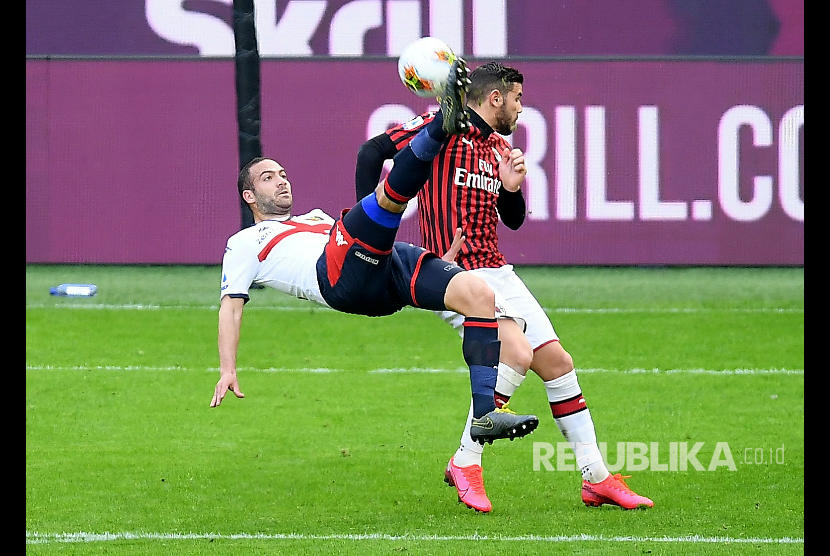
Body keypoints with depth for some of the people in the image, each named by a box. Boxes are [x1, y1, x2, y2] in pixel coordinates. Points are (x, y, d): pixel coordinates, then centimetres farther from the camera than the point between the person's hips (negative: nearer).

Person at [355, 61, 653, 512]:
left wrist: (512, 187, 1)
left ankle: (596, 478, 14)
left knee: (557, 361, 6)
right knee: (517, 352, -26)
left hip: (497, 271, 9)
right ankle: (465, 463, -15)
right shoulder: (445, 126, -7)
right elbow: (373, 151, -9)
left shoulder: (500, 147, 16)